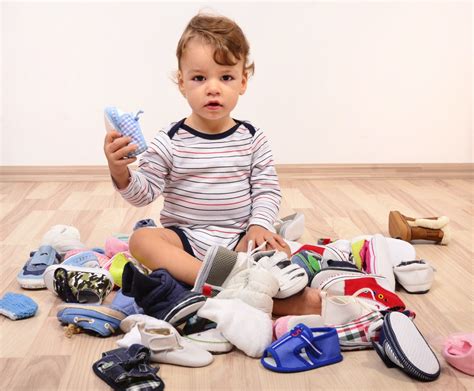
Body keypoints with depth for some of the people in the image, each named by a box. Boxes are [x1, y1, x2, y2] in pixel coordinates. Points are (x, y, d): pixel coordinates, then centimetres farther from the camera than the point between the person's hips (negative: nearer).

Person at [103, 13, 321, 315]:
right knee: (141, 240, -31)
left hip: (238, 239, 1)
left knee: (278, 250, -24)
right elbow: (144, 193, -5)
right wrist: (120, 172, -24)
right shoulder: (170, 141, -4)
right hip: (185, 238, -1)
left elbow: (267, 190, 2)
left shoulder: (253, 138, 1)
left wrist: (259, 225, -15)